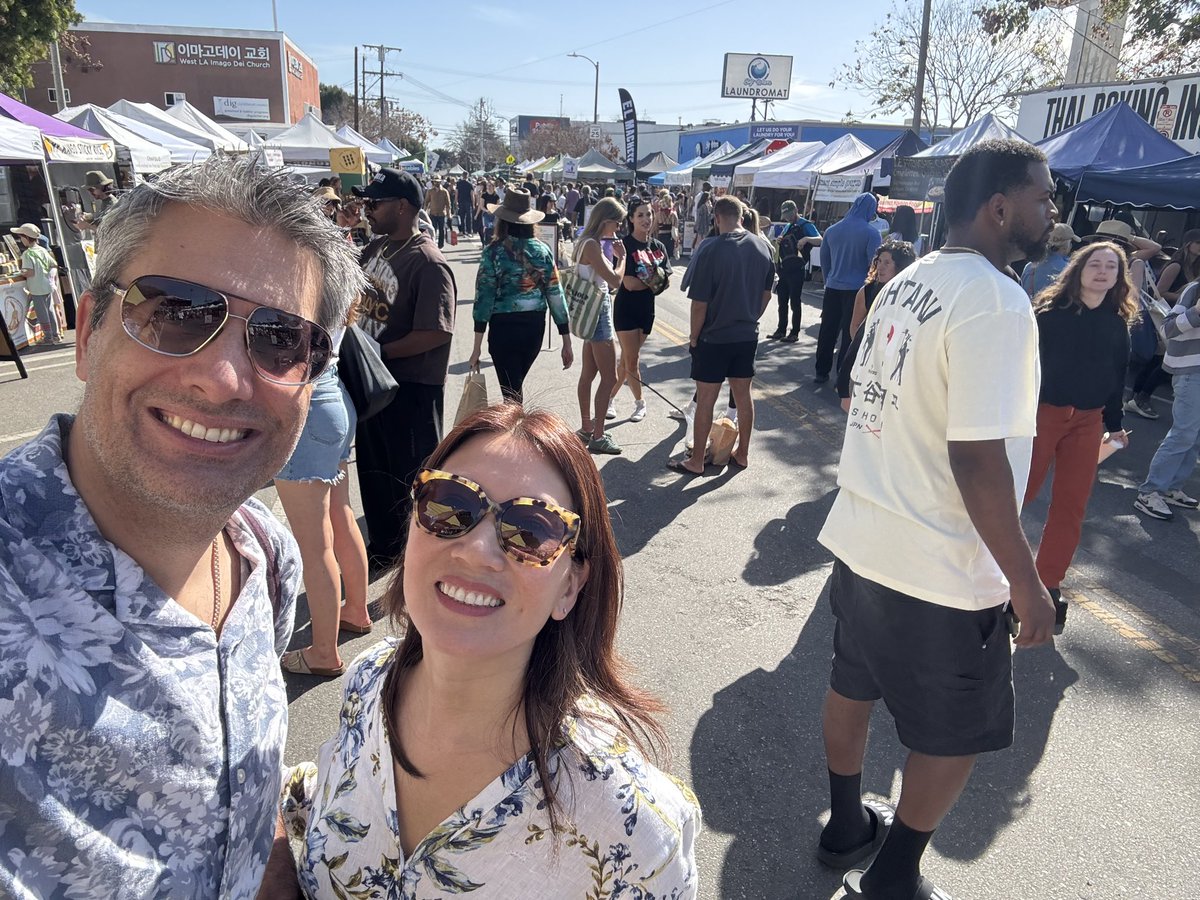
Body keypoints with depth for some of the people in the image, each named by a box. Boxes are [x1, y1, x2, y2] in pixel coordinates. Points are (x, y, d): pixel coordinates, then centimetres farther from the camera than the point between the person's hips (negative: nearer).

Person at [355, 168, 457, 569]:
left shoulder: (427, 263, -19)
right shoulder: (375, 248, 7)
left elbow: (435, 333, -26)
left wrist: (379, 352, -19)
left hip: (411, 387, -8)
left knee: (412, 477, 6)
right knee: (374, 469, 20)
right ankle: (382, 547, 39)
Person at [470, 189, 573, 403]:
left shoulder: (494, 251, -9)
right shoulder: (543, 250, 0)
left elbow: (484, 297, -11)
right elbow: (556, 295, 0)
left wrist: (476, 348, -8)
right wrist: (567, 342, 5)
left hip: (503, 327, -4)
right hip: (535, 327, 4)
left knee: (510, 391, 5)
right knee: (516, 383, 25)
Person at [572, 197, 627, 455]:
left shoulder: (592, 242, 11)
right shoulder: (592, 245, -19)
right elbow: (615, 280, -22)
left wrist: (612, 254, 3)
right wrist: (621, 256, -6)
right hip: (598, 311, -10)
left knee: (588, 373, 15)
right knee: (609, 377, -5)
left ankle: (587, 428, 24)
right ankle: (598, 436, 1)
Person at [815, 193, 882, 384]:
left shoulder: (832, 230, 5)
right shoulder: (871, 233, -9)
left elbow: (824, 259, 14)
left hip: (833, 288, 4)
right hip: (856, 290, -4)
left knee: (828, 331, 11)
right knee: (850, 334, 1)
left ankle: (821, 372, 17)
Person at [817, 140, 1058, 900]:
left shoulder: (906, 283, 7)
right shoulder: (998, 303, -20)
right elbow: (978, 458, -25)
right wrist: (1026, 581, -16)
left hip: (860, 537, 8)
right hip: (941, 571, -8)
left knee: (854, 686, 22)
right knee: (958, 735, 13)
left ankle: (847, 826, 45)